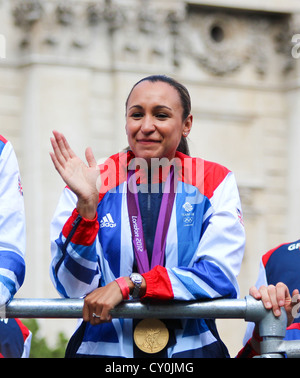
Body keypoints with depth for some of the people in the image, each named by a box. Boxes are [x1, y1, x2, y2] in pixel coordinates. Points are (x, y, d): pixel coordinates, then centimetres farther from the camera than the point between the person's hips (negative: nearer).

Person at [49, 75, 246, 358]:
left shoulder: (215, 182, 8)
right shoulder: (92, 185, 7)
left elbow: (220, 275, -3)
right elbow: (73, 288, -1)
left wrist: (128, 284, -10)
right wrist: (86, 205, -12)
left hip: (190, 348, 0)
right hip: (104, 349, 0)